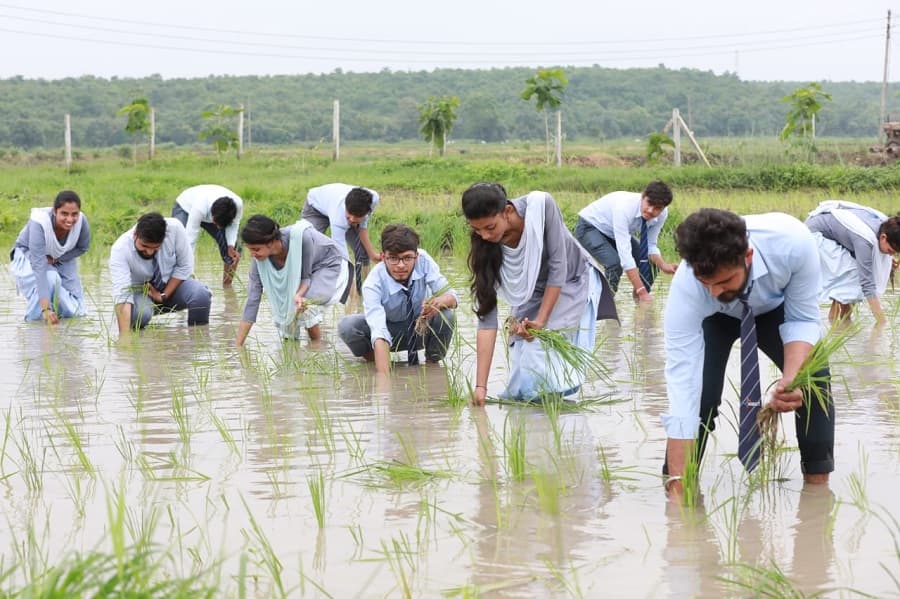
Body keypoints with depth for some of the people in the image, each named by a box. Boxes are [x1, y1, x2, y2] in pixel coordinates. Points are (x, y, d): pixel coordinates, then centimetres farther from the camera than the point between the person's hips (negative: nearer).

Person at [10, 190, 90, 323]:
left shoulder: (81, 222, -29)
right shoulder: (39, 223, -40)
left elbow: (83, 247, -5)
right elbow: (39, 266, -45)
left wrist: (55, 259, -23)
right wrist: (46, 309, -52)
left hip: (62, 259, 4)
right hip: (28, 257, -4)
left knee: (75, 312, -2)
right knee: (51, 279, -35)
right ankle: (34, 316, -9)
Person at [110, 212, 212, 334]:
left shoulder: (174, 228, -25)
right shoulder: (120, 250, -30)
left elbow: (185, 266, -10)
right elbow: (121, 295, -38)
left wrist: (163, 296, -15)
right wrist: (124, 334, -49)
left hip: (172, 284, 2)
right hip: (139, 292, -2)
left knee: (201, 295, -29)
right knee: (139, 314, -35)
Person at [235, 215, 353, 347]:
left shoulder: (301, 237, -38)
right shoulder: (259, 259, -24)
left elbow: (306, 276, -25)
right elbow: (252, 299, -22)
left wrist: (299, 295, -47)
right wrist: (238, 345, -24)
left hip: (330, 267, -5)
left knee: (303, 302, -28)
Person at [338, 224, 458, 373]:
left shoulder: (423, 260, -24)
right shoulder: (373, 284, -32)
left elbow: (451, 296, -20)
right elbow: (379, 333, -43)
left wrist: (441, 301, -47)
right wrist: (384, 378, -56)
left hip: (422, 329, 1)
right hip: (391, 331, -1)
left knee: (447, 315, -32)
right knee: (347, 326, -30)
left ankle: (432, 363, -4)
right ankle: (372, 361, 2)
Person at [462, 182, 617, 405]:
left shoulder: (541, 206, -33)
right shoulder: (485, 249, -25)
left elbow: (558, 266, -24)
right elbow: (486, 316, -26)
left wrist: (541, 320, -27)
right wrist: (480, 386, -31)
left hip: (572, 284, -2)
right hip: (532, 297, 2)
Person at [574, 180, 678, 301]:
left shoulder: (662, 213, -20)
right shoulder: (624, 207, -40)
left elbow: (650, 246, -8)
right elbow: (625, 253, -43)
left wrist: (663, 266, -30)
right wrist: (642, 291, -45)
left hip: (612, 232, 7)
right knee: (615, 263, -31)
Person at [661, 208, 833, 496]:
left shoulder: (794, 243, -41)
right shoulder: (686, 287, -40)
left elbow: (803, 318, -25)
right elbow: (681, 377, -41)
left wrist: (791, 379, -44)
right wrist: (677, 481, -44)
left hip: (774, 307, 1)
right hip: (712, 318, -1)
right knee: (699, 392, -22)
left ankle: (818, 485, -3)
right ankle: (684, 487, -4)